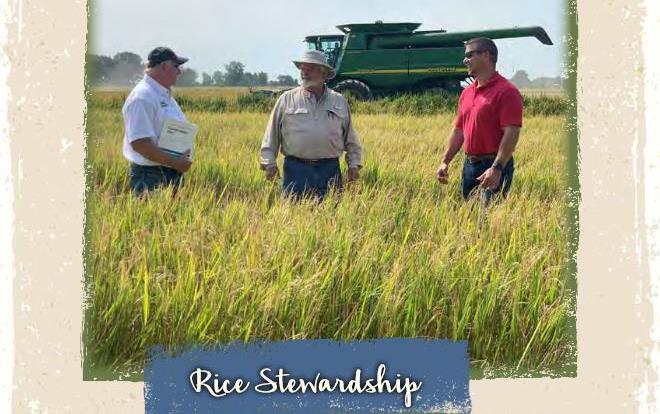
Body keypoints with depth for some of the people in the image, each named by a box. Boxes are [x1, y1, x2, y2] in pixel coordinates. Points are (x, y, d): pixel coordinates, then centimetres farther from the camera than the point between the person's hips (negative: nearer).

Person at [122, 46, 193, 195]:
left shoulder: (166, 94, 14)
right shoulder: (142, 97, -17)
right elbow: (140, 143, -24)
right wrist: (175, 163, -22)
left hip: (172, 174, 9)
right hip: (150, 177, -9)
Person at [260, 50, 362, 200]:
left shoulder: (339, 101, 11)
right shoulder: (286, 99, 6)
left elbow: (351, 138, 16)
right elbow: (271, 135, 6)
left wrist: (354, 164, 9)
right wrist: (269, 162, -1)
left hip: (330, 170, 2)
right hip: (296, 170, -1)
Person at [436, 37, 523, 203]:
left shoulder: (506, 91, -11)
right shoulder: (466, 92, 15)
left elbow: (511, 133, -19)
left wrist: (497, 168, -27)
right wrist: (445, 162, 10)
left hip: (494, 167, -8)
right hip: (469, 165, 8)